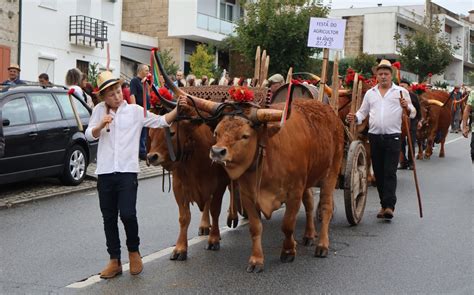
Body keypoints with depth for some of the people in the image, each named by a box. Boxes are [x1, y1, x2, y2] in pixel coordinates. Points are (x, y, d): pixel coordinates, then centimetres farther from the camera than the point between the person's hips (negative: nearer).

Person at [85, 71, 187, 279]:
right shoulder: (99, 110, 9)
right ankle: (114, 261, 18)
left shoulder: (135, 111, 4)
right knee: (109, 218, 7)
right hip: (105, 173, 3)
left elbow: (161, 122, 4)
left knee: (127, 214, -12)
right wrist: (101, 125, -10)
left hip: (127, 171, -2)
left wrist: (177, 109, -9)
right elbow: (89, 136, 8)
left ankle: (134, 252, 13)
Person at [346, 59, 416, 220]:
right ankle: (384, 205, 19)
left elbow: (413, 113, 4)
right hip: (374, 137, 4)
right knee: (379, 173, 8)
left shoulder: (401, 92, 5)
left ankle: (389, 206, -14)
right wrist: (355, 118, -3)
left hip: (393, 137, -4)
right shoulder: (370, 93, 14)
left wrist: (407, 108, -17)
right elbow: (363, 112, 18)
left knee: (390, 172, -10)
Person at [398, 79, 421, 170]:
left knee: (411, 142, 2)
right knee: (401, 143, 4)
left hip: (412, 122, -1)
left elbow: (418, 110, 6)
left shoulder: (413, 96, -1)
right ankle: (403, 162, 15)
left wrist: (419, 120, 5)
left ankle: (411, 163, 11)